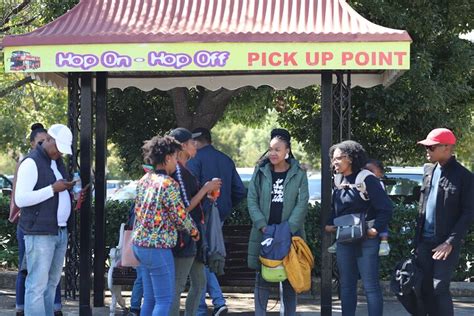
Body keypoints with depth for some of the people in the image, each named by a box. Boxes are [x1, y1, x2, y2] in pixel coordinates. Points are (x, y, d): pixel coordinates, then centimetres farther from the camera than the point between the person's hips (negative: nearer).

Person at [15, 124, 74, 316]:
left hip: (60, 231, 8)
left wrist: (70, 190, 7)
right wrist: (53, 189, -20)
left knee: (52, 282, 9)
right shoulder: (31, 163, -10)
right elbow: (20, 199, -17)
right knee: (37, 285, -7)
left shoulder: (57, 161, 16)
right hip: (40, 234, -8)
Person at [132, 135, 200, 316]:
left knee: (150, 298, 14)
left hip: (139, 243, 9)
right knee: (165, 299, -4)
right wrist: (194, 232, 6)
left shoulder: (144, 180, 10)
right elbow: (181, 216, -11)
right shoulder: (168, 184, -15)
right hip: (158, 248, -9)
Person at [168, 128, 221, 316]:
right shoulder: (178, 171, -16)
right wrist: (205, 189, -11)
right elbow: (186, 207, -18)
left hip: (192, 237, 11)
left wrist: (207, 192, 10)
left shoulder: (183, 170, 15)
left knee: (199, 283, 16)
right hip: (183, 237, -11)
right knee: (177, 287, -7)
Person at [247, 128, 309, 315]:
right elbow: (252, 200, 2)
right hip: (263, 233, 1)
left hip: (290, 234, -1)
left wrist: (289, 228, -14)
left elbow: (302, 203, -3)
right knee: (262, 277, 2)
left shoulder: (299, 174, 3)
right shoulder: (260, 172, 6)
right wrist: (262, 225, -10)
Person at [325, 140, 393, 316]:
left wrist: (376, 229, -17)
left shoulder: (366, 180, -13)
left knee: (371, 286, -4)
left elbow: (386, 207, -15)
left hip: (366, 240, -8)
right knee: (346, 285, 13)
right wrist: (330, 224, 4)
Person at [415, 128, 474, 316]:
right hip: (425, 241, 6)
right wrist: (417, 239, 11)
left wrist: (450, 242, -17)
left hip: (446, 243, -6)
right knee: (425, 288, 7)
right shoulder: (429, 172, 12)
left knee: (440, 289, -9)